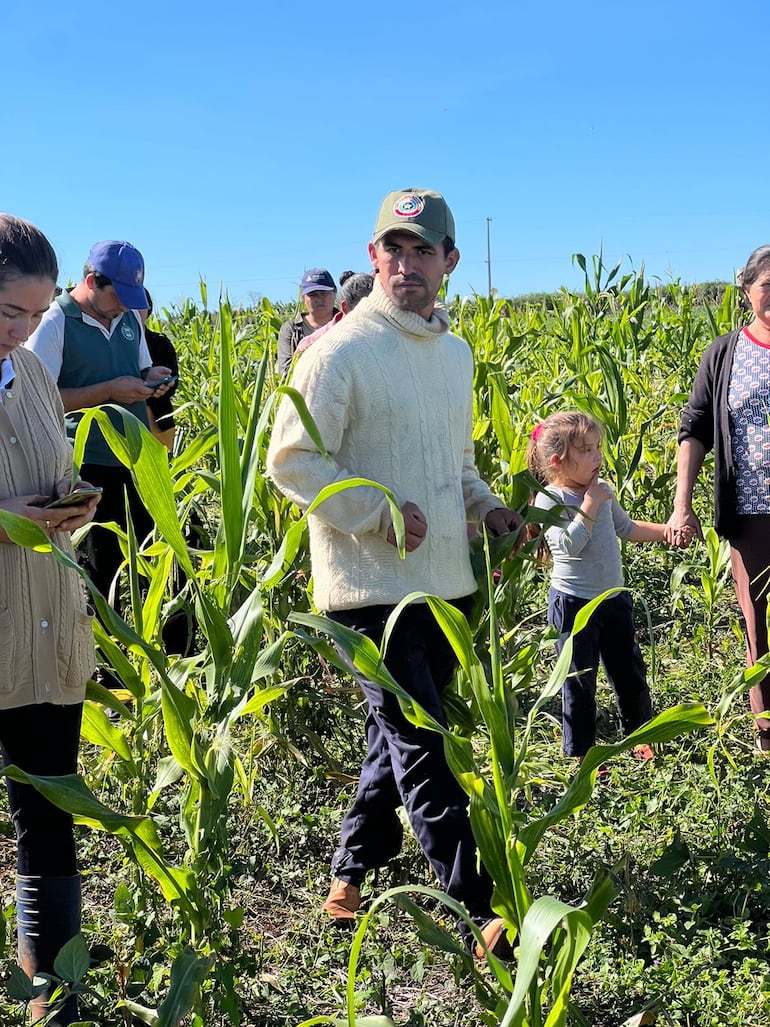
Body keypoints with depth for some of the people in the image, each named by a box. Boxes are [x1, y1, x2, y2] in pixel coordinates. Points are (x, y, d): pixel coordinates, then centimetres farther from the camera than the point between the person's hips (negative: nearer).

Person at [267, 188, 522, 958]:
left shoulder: (455, 351, 12)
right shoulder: (341, 352, -12)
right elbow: (290, 462, -13)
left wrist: (483, 504, 6)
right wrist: (380, 512, -20)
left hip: (447, 584, 8)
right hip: (372, 587, -8)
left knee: (400, 736, 17)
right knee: (423, 750, -3)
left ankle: (352, 874, 35)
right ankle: (478, 911, 7)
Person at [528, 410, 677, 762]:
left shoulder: (602, 490, 4)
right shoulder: (549, 500, -16)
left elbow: (626, 528, 21)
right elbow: (568, 545, -30)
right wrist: (589, 505, -24)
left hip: (613, 597, 7)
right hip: (573, 602, -7)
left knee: (630, 670, 17)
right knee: (580, 681, 4)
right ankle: (580, 754, 18)